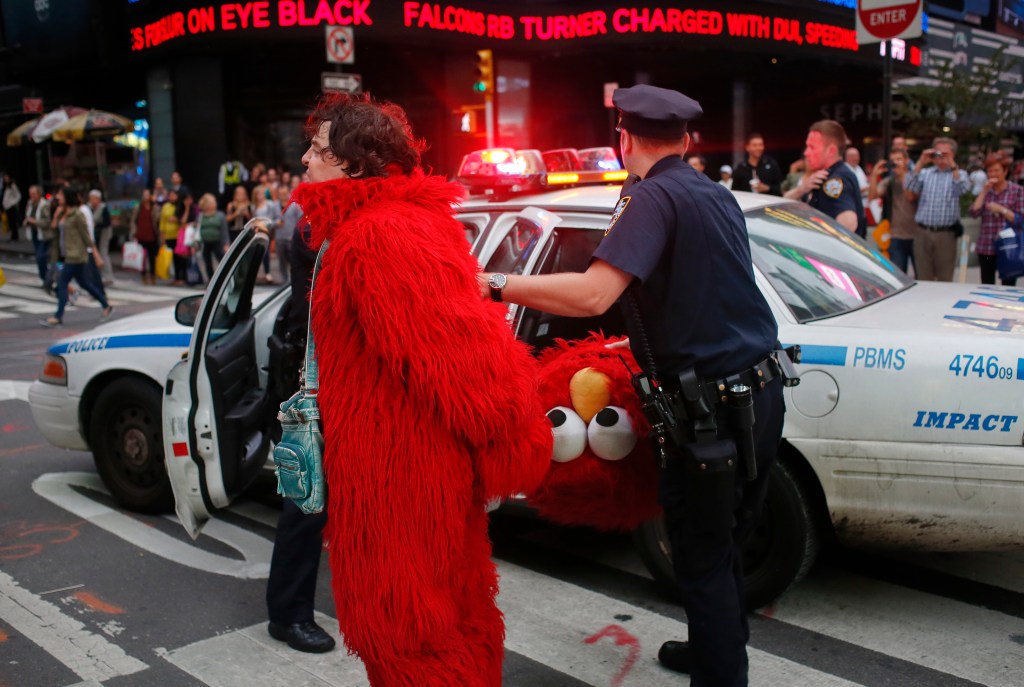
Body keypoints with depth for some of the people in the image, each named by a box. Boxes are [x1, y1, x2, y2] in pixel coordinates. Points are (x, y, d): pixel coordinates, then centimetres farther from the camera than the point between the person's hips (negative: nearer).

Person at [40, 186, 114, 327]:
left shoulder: (77, 214, -15)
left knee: (62, 282, -7)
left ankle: (58, 317, -3)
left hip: (75, 256, -9)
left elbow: (86, 236, -14)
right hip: (70, 255, 9)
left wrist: (96, 255, -12)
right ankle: (107, 307, 25)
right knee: (84, 283, 15)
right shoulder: (67, 213, 12)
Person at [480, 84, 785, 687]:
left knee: (703, 559, 6)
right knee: (725, 545, 25)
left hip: (711, 411, -9)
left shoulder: (655, 196, -14)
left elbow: (591, 295, -27)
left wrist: (498, 286, -19)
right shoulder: (718, 195, 12)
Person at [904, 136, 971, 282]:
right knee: (923, 280, 6)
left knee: (945, 280, 2)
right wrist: (920, 163, -8)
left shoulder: (959, 174, 8)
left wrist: (952, 165, -16)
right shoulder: (925, 173, 13)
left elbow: (964, 189, -14)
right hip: (923, 233, 2)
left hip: (945, 234, -2)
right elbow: (909, 187, -4)